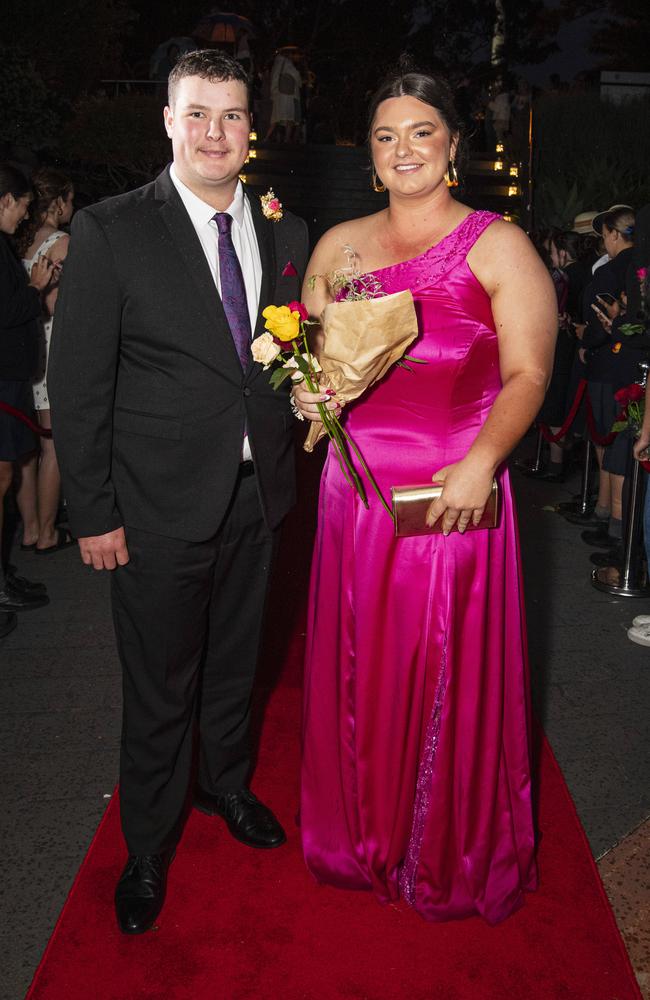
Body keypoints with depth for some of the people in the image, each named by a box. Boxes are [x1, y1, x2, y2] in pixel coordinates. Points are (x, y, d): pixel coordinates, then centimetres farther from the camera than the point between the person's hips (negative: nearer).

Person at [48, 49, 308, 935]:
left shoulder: (287, 233, 5)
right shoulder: (110, 231, -10)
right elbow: (77, 386, -10)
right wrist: (93, 514, -12)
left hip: (257, 495, 5)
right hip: (159, 506, -4)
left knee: (235, 663, 22)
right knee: (159, 688, 10)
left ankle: (226, 784, 49)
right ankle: (149, 846, 35)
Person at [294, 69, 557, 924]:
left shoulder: (498, 246, 0)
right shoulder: (339, 244, 12)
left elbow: (528, 375, -7)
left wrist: (482, 461, -24)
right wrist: (307, 394, -5)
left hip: (455, 494, -3)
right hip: (356, 491, 4)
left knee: (452, 678, 6)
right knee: (358, 668, 12)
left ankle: (454, 858, 32)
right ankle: (363, 835, 37)